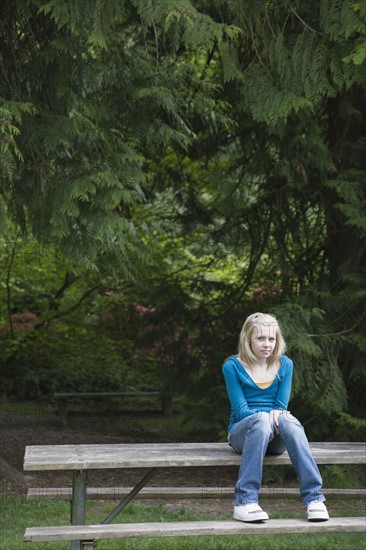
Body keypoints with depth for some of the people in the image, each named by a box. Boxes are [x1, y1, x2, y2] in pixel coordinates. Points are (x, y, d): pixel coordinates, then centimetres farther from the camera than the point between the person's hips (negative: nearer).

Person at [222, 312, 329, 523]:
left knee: (289, 421, -35)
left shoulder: (285, 365, 9)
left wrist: (278, 416, -20)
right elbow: (240, 410, -7)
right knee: (262, 421, -38)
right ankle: (245, 502, -45)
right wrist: (265, 417, -25)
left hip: (275, 437, 2)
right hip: (242, 433, -2)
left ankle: (314, 497, -43)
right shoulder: (233, 366, 0)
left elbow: (281, 407, 4)